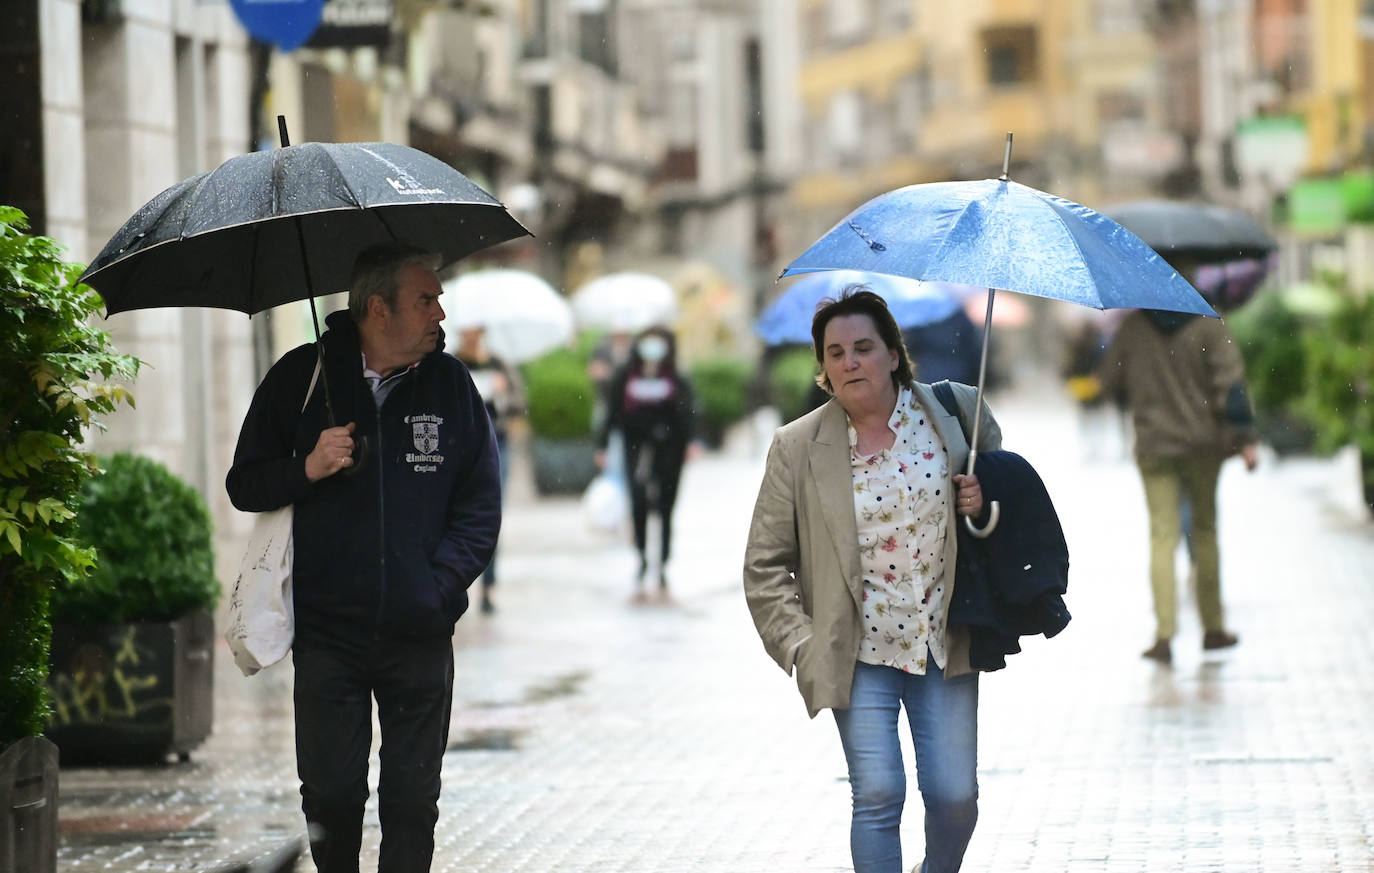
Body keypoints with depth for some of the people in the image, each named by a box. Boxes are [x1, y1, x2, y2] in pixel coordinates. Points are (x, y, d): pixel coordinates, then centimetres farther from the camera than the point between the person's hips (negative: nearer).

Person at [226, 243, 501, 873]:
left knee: (412, 800, 4)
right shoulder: (301, 378, 2)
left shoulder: (449, 383, 5)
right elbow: (244, 486, 6)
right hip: (325, 632, -1)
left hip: (419, 637, 1)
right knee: (330, 796, 1)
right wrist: (308, 468, -12)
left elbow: (480, 507, 8)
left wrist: (437, 586, -5)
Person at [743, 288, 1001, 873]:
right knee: (878, 796, -8)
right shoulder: (797, 447, -2)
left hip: (944, 642, 1)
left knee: (955, 796, 1)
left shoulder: (955, 410, 0)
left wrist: (982, 505, -5)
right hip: (859, 651, -1)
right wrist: (799, 645, -6)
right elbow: (765, 565, 4)